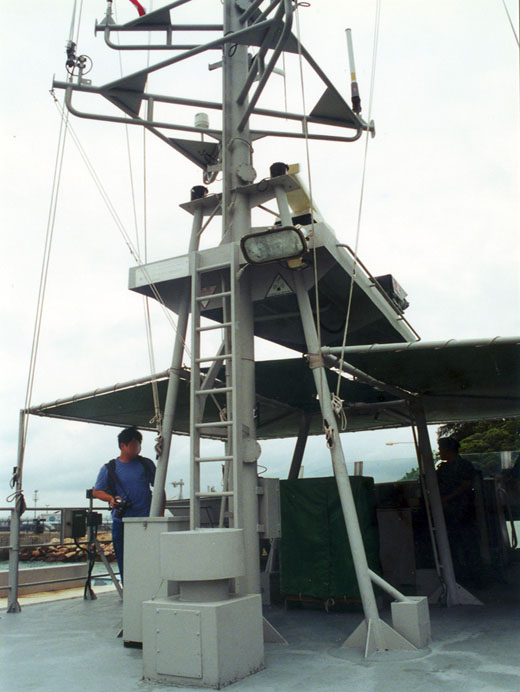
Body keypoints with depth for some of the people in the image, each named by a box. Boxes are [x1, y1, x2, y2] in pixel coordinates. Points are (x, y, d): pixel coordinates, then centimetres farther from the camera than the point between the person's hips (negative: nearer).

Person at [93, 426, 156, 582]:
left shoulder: (146, 464, 7)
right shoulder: (109, 468, 3)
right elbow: (96, 491, 7)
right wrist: (111, 498, -14)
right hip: (121, 522, 0)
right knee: (124, 562, 6)